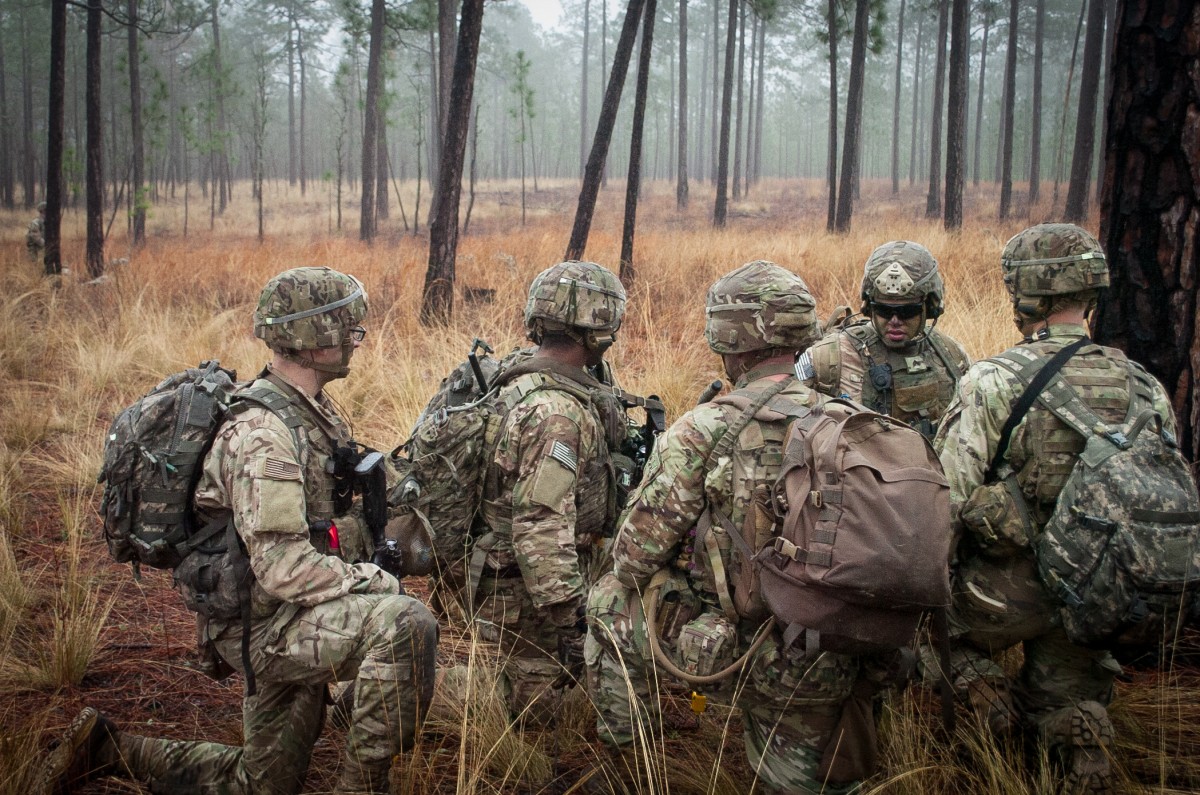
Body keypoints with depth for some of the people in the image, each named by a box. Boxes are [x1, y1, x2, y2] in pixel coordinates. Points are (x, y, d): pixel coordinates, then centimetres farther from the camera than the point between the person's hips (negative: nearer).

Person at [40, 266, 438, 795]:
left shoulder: (312, 411, 9)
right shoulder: (262, 433, -22)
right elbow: (284, 570, -27)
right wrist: (375, 582, -20)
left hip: (294, 617, 10)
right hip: (263, 624, -10)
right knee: (405, 624, -31)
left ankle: (108, 749, 28)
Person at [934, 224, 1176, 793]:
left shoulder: (994, 383, -19)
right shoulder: (1146, 390, -4)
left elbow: (949, 498, -21)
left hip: (1005, 590, -4)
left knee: (947, 632, 24)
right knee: (1069, 702, 25)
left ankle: (983, 688, 3)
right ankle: (1083, 735, 2)